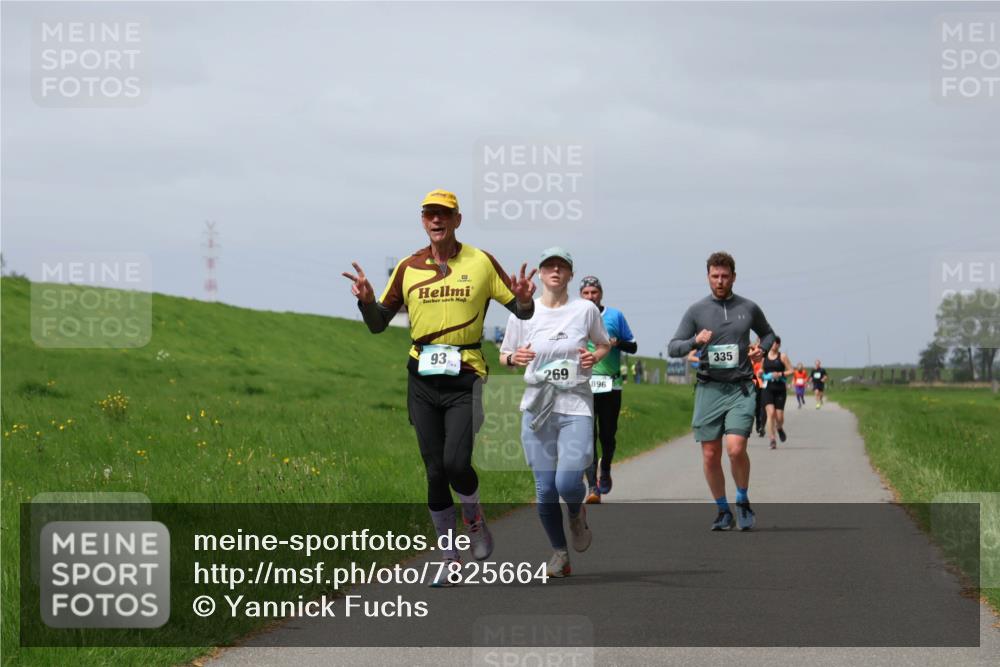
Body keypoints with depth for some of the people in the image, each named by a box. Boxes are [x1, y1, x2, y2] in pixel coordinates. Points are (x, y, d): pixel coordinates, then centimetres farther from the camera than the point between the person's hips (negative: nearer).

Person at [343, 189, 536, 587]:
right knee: (435, 472, 4)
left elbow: (522, 313, 6)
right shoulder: (408, 268, 8)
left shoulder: (481, 263, 2)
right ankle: (449, 557, 14)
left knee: (456, 464, -17)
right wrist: (366, 299, -11)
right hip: (422, 378, 3)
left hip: (465, 377, -3)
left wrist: (523, 299, -17)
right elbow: (378, 324, 10)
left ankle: (474, 517, 16)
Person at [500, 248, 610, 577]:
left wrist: (595, 356, -5)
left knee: (568, 482, -17)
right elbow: (504, 355, 12)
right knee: (545, 487, 0)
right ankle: (559, 552, 18)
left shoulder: (586, 310, 2)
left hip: (576, 406, -2)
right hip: (537, 407, 2)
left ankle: (577, 514, 19)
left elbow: (604, 344, 18)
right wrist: (515, 358, -11)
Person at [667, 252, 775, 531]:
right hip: (708, 389, 1)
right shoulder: (696, 311, 5)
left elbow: (768, 333, 26)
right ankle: (723, 511, 18)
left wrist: (761, 348, 3)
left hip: (740, 389, -1)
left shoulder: (749, 309, 8)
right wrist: (695, 342, -16)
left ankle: (743, 502, 6)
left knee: (736, 448, -17)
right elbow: (672, 347, 4)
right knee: (710, 455, 1)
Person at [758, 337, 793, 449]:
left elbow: (791, 371, 0)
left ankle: (779, 428, 37)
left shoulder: (782, 356, 2)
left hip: (780, 388, -1)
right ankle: (772, 439, -11)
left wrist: (780, 374, -15)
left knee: (779, 416, 1)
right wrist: (761, 374, -1)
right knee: (770, 412, -15)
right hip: (767, 388, 1)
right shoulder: (764, 356, 8)